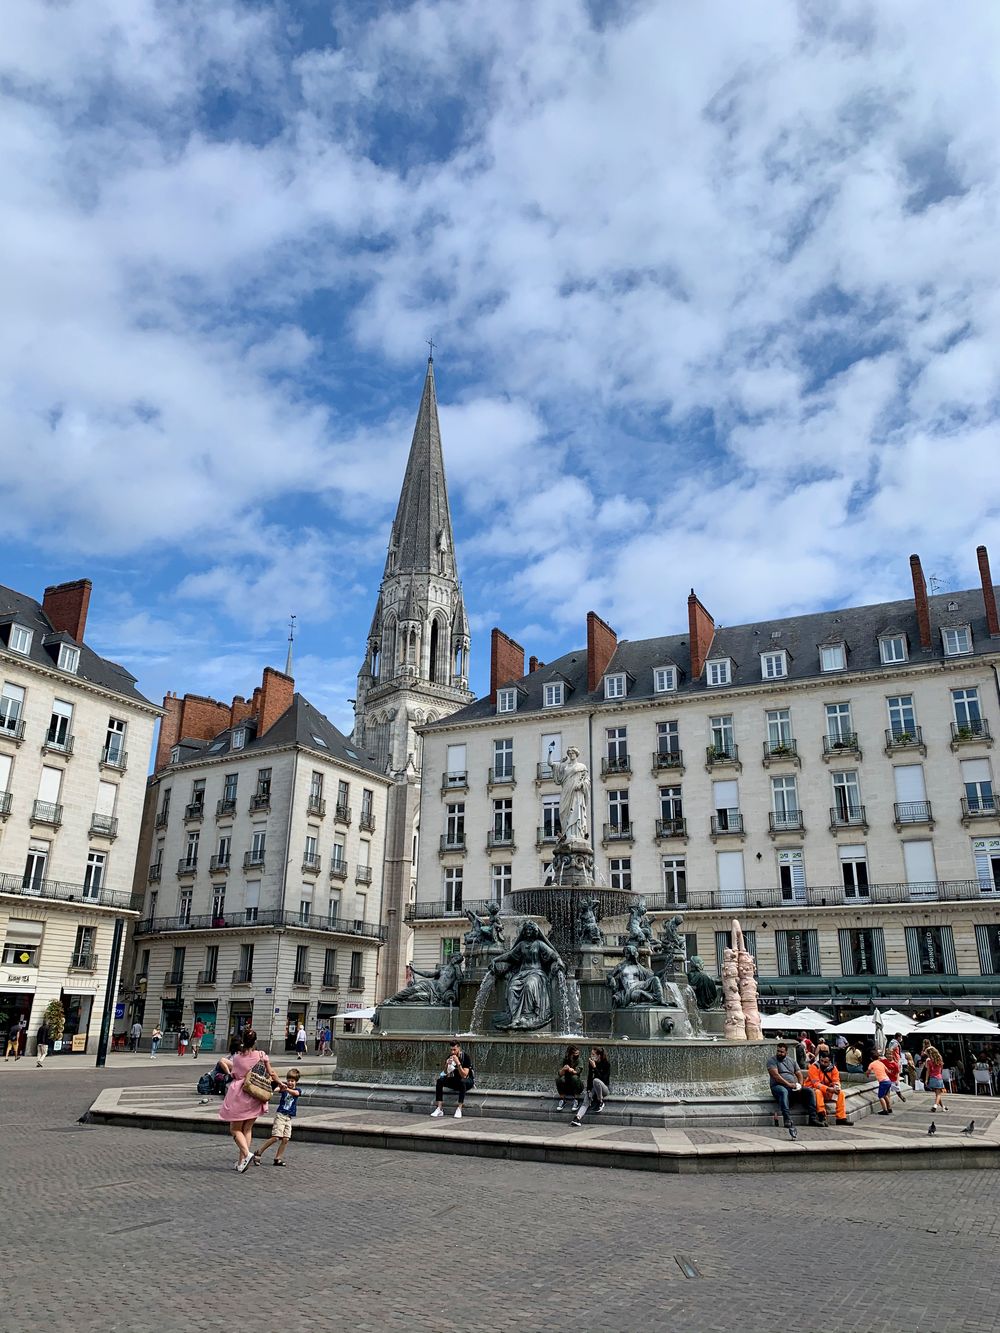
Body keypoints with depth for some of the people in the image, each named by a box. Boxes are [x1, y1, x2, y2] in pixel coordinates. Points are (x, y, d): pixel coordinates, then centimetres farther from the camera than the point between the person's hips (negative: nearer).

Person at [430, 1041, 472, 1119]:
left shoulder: (465, 1057, -20)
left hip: (467, 1081, -5)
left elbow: (464, 1075, -29)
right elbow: (445, 1072, -5)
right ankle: (439, 1109, -22)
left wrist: (458, 1063, -37)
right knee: (440, 1080, -19)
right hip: (455, 1079, 5)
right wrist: (447, 1064, -24)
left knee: (462, 1081, -39)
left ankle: (459, 1109, -37)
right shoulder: (450, 1057, -5)